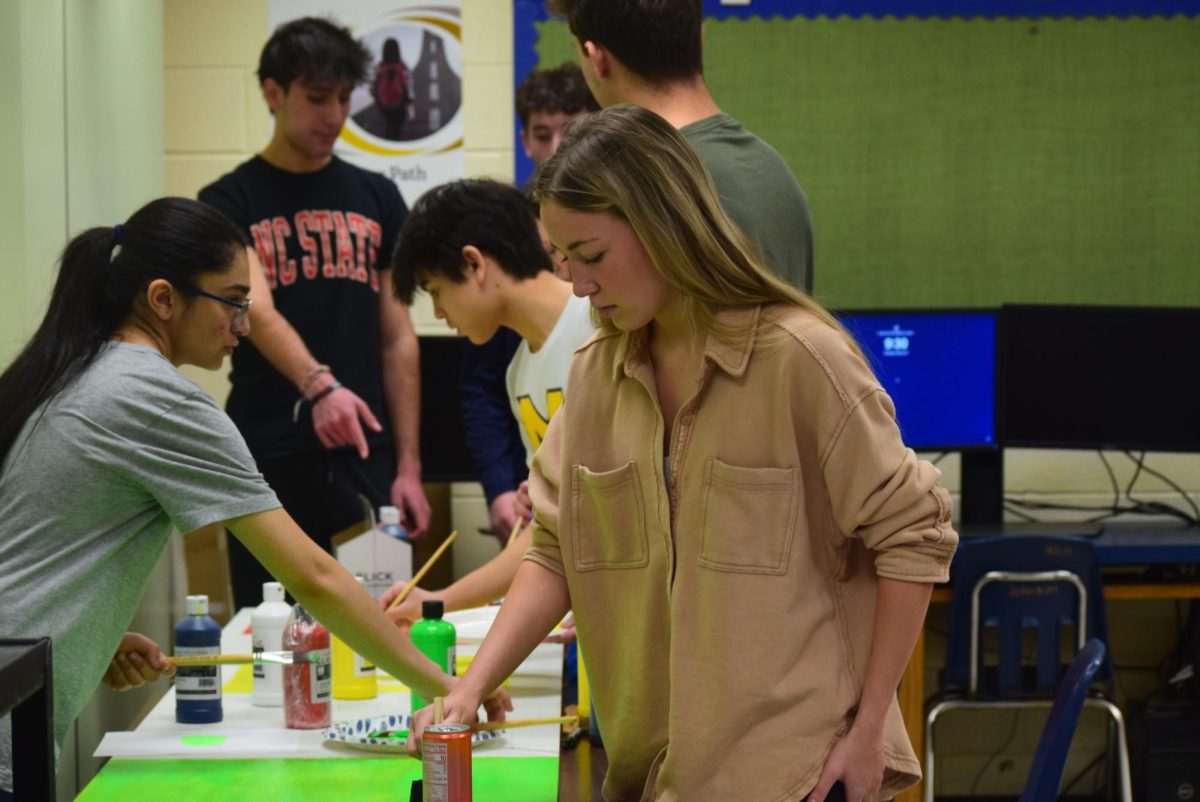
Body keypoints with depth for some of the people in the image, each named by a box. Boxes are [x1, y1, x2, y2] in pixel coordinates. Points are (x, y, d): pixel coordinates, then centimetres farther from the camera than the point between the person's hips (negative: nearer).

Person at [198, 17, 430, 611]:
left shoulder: (375, 198, 12)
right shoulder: (230, 203, 1)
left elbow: (397, 338, 11)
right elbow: (256, 310, -16)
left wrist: (408, 466, 5)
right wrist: (318, 385, -34)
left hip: (364, 458, 3)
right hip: (270, 461, -3)